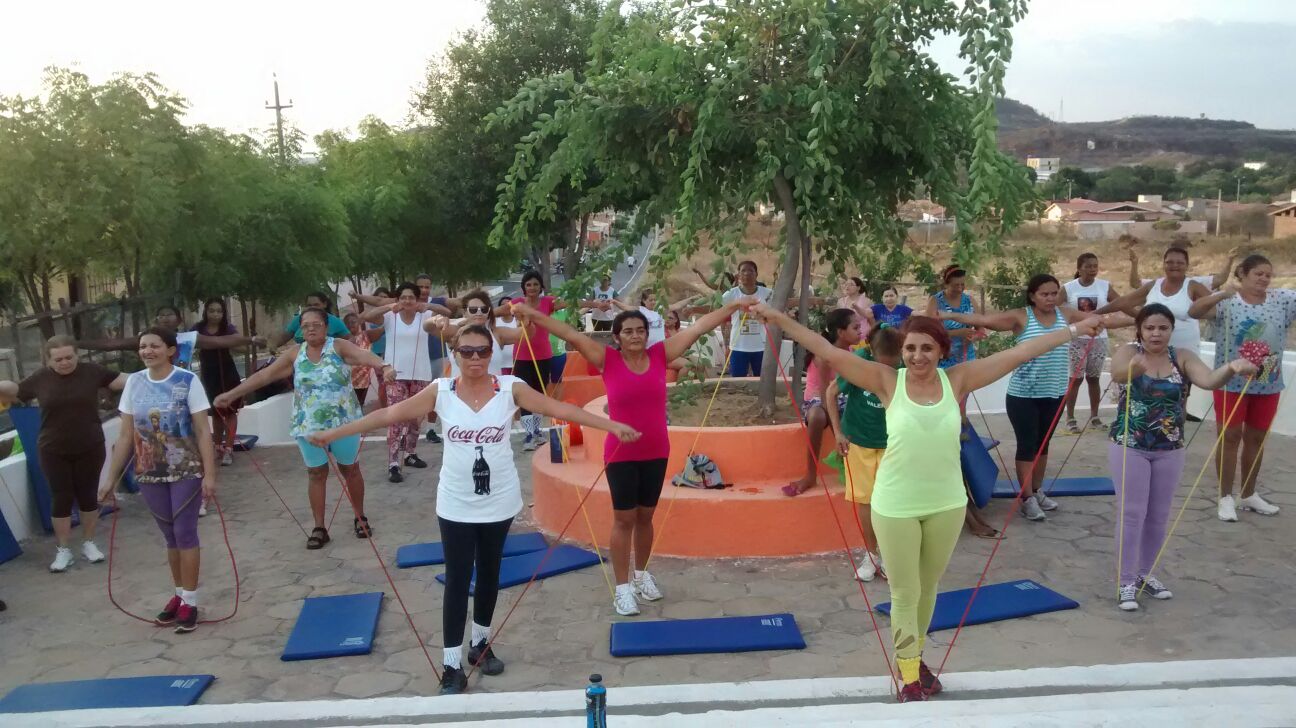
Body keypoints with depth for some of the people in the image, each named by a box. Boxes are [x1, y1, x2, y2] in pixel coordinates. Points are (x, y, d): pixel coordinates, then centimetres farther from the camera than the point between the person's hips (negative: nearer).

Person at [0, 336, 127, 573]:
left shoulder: (92, 371, -6)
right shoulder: (40, 378, -4)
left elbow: (124, 381, -4)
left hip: (89, 449, 0)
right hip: (53, 452, 0)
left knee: (88, 496, 9)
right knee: (61, 498, 4)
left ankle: (88, 543, 27)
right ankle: (63, 550, 16)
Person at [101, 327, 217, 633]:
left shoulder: (187, 381, -10)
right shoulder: (134, 383, 3)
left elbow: (203, 431, -10)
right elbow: (126, 435, 7)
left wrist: (209, 474, -15)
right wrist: (111, 478, 7)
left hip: (186, 471, -4)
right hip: (150, 473, 4)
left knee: (185, 533, 0)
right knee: (170, 536, 12)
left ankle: (190, 602, 8)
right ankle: (179, 595, 25)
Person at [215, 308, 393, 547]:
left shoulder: (339, 347, -8)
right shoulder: (295, 354, 2)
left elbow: (364, 355, -27)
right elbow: (263, 375, 5)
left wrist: (384, 366, -49)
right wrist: (230, 394, 3)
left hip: (343, 422, -3)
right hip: (309, 426, 3)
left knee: (351, 469, 11)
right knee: (316, 474, 9)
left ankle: (360, 518, 28)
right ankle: (319, 528, 18)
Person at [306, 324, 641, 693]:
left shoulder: (510, 388, -8)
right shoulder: (441, 391, -7)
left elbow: (559, 408, -12)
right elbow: (389, 414, -5)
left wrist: (612, 425, -19)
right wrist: (333, 433, -6)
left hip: (499, 502, 1)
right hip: (456, 504, -1)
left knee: (489, 573, 16)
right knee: (457, 580, 2)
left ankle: (480, 643, 37)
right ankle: (452, 666, 11)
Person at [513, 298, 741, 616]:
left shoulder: (660, 354, -2)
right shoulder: (608, 359, -8)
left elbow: (698, 327, -1)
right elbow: (571, 334, -13)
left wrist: (733, 305, 2)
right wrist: (533, 314, -18)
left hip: (656, 452, 3)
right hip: (621, 454, -3)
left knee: (645, 516, 17)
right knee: (624, 519, 5)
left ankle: (642, 574, 36)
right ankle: (623, 588, 15)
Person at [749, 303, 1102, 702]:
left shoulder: (957, 380, -4)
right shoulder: (887, 381, -10)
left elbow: (1019, 353, 0)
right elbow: (829, 352, -14)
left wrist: (1074, 330, 4)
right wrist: (781, 319, -18)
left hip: (947, 505, 3)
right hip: (895, 507, -3)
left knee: (928, 588, 20)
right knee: (905, 593, 8)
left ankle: (913, 657, 41)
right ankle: (908, 675, 24)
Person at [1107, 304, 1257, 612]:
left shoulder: (1182, 358, -3)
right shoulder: (1127, 353, -11)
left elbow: (1209, 380, -22)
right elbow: (1117, 373, -35)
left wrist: (1232, 368, -44)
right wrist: (1134, 367, -60)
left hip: (1170, 449, 3)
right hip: (1129, 446, -3)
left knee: (1158, 516, 12)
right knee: (1132, 513, -2)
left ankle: (1144, 574, 30)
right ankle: (1126, 581, 8)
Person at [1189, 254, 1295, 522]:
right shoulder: (1226, 301, -10)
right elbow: (1193, 311, -25)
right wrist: (1222, 295, -39)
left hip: (1268, 384, 4)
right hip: (1232, 383, -4)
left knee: (1256, 438, 14)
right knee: (1230, 437, 2)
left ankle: (1249, 495, 28)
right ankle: (1226, 497, 12)